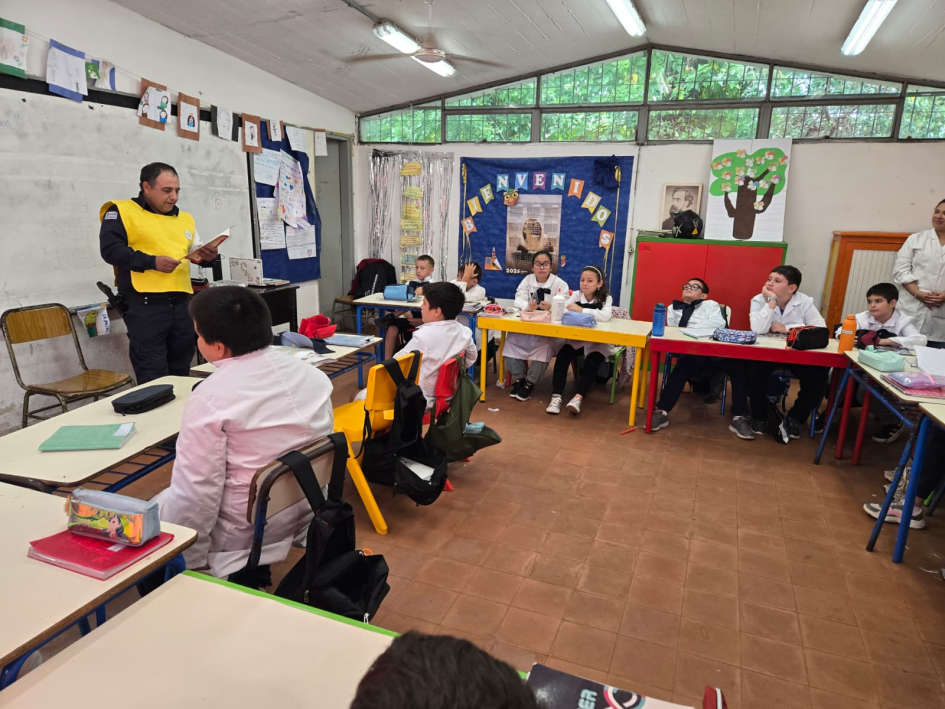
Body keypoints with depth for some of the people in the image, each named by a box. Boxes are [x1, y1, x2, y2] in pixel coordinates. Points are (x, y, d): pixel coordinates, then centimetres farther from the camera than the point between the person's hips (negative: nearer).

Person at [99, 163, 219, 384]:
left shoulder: (184, 218, 19)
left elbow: (193, 253, 26)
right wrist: (151, 262, -20)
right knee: (153, 378, -3)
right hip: (145, 306, -6)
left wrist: (205, 255, 3)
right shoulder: (121, 211, 0)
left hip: (182, 304, 6)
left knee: (181, 373, 13)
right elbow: (110, 249, -11)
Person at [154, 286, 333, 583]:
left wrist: (194, 559, -5)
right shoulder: (311, 374, -4)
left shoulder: (210, 398, -23)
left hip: (246, 532, -6)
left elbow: (195, 493, -19)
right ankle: (253, 569, 27)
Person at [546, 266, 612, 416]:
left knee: (591, 361, -32)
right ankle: (556, 396, -24)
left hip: (598, 342, -3)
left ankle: (578, 397, -31)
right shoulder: (576, 295, 2)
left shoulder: (606, 298, -9)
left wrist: (581, 310, -34)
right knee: (562, 355, -24)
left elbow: (605, 316, -30)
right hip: (578, 339, 3)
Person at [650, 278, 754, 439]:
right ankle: (662, 411, -31)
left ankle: (739, 417, -23)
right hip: (690, 351, 0)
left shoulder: (711, 305, 21)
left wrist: (689, 330, -4)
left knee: (737, 365, -26)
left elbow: (718, 324, 1)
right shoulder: (673, 308, 27)